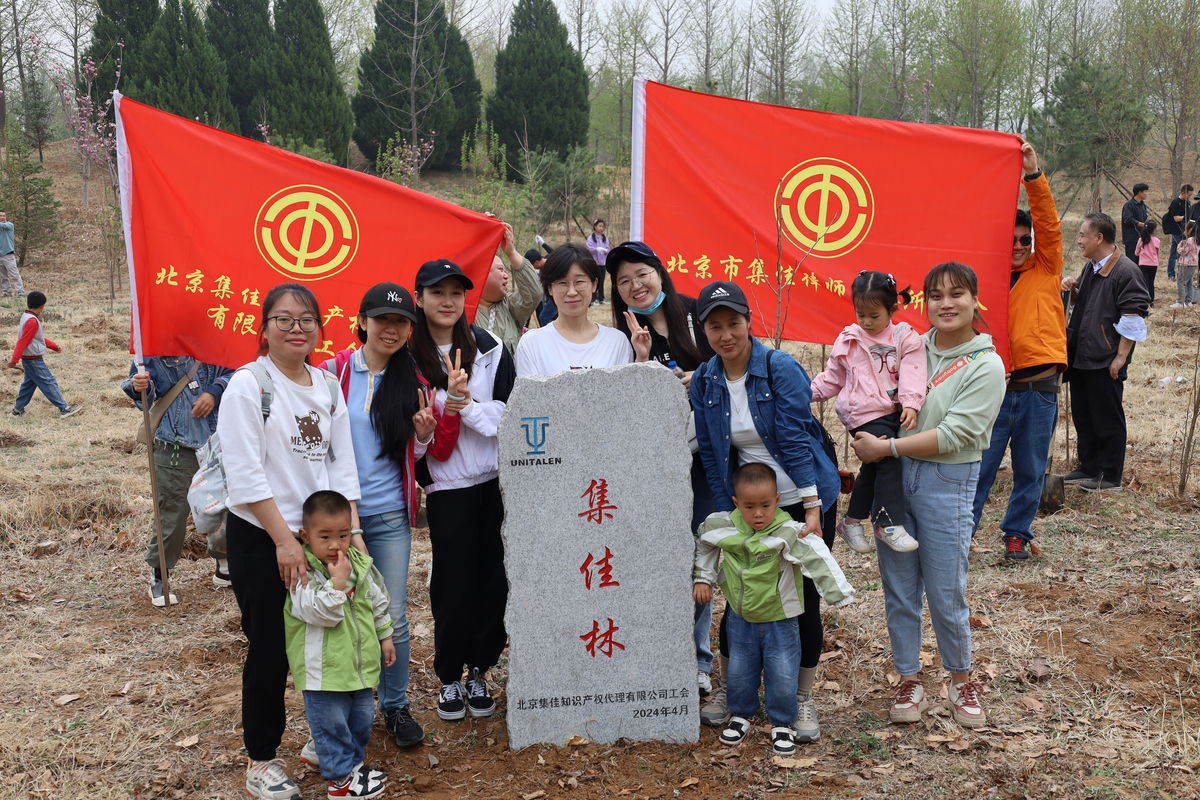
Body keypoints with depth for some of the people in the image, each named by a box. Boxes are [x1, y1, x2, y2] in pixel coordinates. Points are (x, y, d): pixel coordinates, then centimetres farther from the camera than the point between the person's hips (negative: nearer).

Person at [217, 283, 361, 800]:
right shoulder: (248, 384, -9)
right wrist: (284, 540, -16)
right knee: (269, 651, 3)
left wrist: (351, 530, -1)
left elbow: (342, 462, 8)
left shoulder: (327, 385, 8)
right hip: (261, 539, -5)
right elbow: (245, 473, -14)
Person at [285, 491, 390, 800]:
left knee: (362, 719, 19)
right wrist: (338, 582, -32)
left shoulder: (360, 565, 1)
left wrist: (385, 636, 18)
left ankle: (354, 762, 39)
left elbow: (379, 603, 14)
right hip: (323, 667, -6)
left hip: (362, 663, 6)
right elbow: (320, 612, -28)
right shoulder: (303, 573, -18)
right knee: (331, 722, 5)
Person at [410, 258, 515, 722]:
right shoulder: (408, 357, -2)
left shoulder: (490, 348, 3)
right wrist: (449, 398, -18)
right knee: (454, 583, 2)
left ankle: (479, 671, 23)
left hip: (496, 479, 2)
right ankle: (450, 677, 21)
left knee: (494, 579, 5)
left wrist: (464, 404, -16)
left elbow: (506, 417, -2)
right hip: (447, 484, -2)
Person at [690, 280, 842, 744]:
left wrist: (812, 509, -19)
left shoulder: (781, 370, -14)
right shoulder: (703, 382, -2)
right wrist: (726, 517, 0)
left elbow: (795, 440, -17)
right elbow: (711, 456, 1)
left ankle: (803, 699, 20)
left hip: (803, 499, -3)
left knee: (803, 598, 3)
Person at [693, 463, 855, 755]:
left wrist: (839, 594, -39)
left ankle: (782, 723, 25)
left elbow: (817, 559, -31)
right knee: (739, 671, 13)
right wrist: (702, 578, 9)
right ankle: (742, 715, 38)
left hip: (780, 620, -3)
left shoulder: (788, 533, -23)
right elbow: (703, 542, 11)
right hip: (741, 618, 3)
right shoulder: (725, 527, -10)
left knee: (782, 674, 2)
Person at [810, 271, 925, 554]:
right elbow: (833, 377, 16)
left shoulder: (905, 339, 4)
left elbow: (912, 374, -7)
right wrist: (808, 392, 6)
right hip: (864, 414, -2)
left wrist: (911, 404, -21)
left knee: (873, 466, 8)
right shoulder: (848, 341, 8)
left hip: (893, 412, 2)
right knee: (888, 460, -17)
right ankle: (889, 524, -12)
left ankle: (852, 521, 22)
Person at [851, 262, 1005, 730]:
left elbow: (954, 435, -16)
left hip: (948, 483, -4)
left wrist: (887, 448, -18)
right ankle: (909, 680, 26)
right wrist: (868, 438, 2)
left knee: (946, 594, 4)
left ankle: (960, 681, 28)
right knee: (898, 588, 10)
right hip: (892, 478, 4)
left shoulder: (986, 366, -8)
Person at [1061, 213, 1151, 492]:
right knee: (1082, 415, 15)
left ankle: (1110, 475, 10)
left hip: (1106, 362, -9)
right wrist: (1073, 290, 5)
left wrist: (1120, 357, -18)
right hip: (1080, 357, 9)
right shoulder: (1091, 268, 13)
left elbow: (1133, 319, -17)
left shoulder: (1126, 271, -15)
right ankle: (1089, 467, 27)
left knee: (1107, 419, 1)